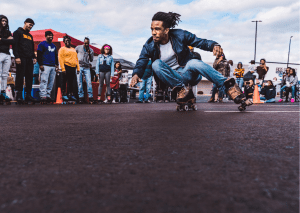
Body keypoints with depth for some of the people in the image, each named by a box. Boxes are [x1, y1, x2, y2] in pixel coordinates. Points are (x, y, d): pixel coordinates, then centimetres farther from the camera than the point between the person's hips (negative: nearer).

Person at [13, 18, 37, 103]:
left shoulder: (30, 36, 25)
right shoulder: (18, 32, 3)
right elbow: (15, 45, -6)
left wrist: (34, 57, 12)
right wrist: (17, 57, -16)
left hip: (29, 59, 7)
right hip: (21, 58, -7)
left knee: (30, 76, 3)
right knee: (20, 76, -7)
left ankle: (28, 95, 7)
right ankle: (19, 95, -4)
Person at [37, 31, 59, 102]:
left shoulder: (54, 46, 23)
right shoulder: (42, 44, 4)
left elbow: (56, 56, 26)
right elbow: (39, 55, -3)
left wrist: (57, 65, 15)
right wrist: (40, 64, -11)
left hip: (53, 67, 7)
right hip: (45, 66, -6)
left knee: (51, 82, 5)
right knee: (44, 81, -12)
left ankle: (48, 95, 9)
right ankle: (43, 96, -14)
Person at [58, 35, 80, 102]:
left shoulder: (73, 50, 22)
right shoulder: (62, 49, 3)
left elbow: (76, 59, 21)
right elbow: (60, 59, -6)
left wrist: (78, 68, 10)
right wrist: (63, 68, -15)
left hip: (73, 67, 6)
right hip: (67, 67, -5)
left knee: (72, 82, 6)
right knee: (65, 81, -4)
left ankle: (71, 95, 11)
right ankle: (64, 94, 1)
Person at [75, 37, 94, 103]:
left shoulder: (91, 50, 10)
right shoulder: (78, 47, 6)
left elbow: (91, 60, 5)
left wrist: (89, 53, -9)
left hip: (87, 68, 1)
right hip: (79, 67, -1)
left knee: (89, 82, -8)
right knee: (79, 82, -4)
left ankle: (90, 96, -7)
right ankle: (81, 96, -1)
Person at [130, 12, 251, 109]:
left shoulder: (179, 35, -9)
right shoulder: (149, 46, -6)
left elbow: (200, 42, -8)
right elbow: (141, 63, -11)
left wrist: (214, 45, -29)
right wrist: (136, 74, -34)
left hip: (186, 73, -1)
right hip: (170, 78, 2)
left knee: (193, 62, -36)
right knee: (156, 64, -28)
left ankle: (228, 86, -41)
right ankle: (182, 89, -28)